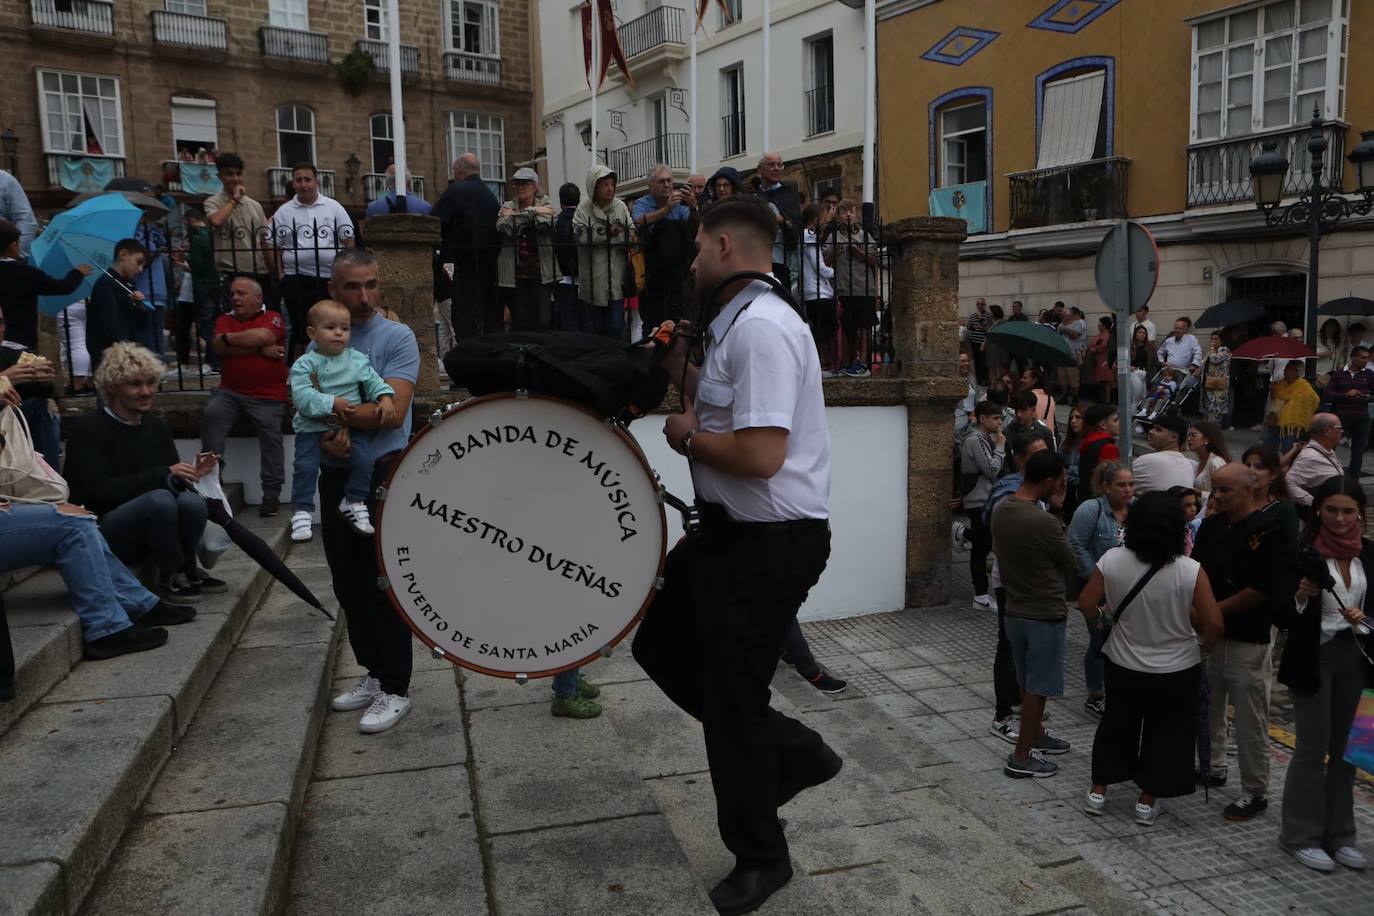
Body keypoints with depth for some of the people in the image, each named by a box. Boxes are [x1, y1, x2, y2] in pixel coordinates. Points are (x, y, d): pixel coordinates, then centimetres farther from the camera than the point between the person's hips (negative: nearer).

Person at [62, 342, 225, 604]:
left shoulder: (155, 425, 8)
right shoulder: (88, 427, -10)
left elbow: (174, 481, 9)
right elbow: (98, 490, -21)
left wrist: (191, 474, -15)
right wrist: (164, 475, -25)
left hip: (144, 538, 5)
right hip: (100, 534, -5)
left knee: (192, 501, -26)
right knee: (160, 499, -33)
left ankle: (188, 572, -1)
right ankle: (171, 579, -12)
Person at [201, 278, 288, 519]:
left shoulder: (272, 318, 6)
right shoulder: (225, 320, 16)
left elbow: (262, 336, -16)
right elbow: (219, 347, -3)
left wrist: (228, 337, -1)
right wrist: (260, 350, -9)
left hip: (267, 397, -3)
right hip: (229, 392, 3)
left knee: (271, 438, -13)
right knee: (211, 414, -22)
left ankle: (272, 493, -6)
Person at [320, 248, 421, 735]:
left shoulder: (398, 338, -6)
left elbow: (392, 412, -17)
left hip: (384, 473, -6)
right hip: (335, 474, 6)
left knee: (383, 582, -2)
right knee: (347, 581, 13)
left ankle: (395, 688, 9)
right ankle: (373, 671, 29)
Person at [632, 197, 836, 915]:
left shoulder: (761, 327, -21)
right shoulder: (735, 325, 12)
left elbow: (760, 453, -30)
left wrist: (686, 435, -14)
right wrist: (680, 370, 10)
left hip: (771, 541, -11)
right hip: (732, 530, 11)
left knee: (730, 699, 4)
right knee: (658, 640, 20)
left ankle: (759, 858, 29)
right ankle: (791, 752, 28)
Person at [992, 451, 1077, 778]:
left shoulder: (1001, 509, -3)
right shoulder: (1044, 522, -26)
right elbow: (1072, 563, -11)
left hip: (1015, 610, 7)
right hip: (1044, 615, -7)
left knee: (1029, 681, 23)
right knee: (1037, 686, 6)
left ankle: (1036, 734, 41)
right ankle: (1021, 757, 14)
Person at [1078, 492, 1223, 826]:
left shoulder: (1112, 560, -17)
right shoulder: (1190, 571, -22)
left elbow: (1086, 605, -8)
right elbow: (1213, 624, -19)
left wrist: (1098, 622, 14)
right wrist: (1204, 643, 3)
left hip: (1123, 665, 2)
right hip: (1176, 670, -2)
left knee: (1117, 724, 21)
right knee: (1164, 733, 18)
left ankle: (1098, 792, 29)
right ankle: (1147, 801, 27)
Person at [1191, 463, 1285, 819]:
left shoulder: (1266, 532, -15)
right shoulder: (1211, 526, 7)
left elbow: (1261, 590, -19)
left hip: (1248, 640, -7)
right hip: (1210, 633, 8)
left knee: (1250, 720, 1)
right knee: (1207, 707, 20)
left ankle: (1255, 792, 14)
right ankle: (1212, 767, 37)